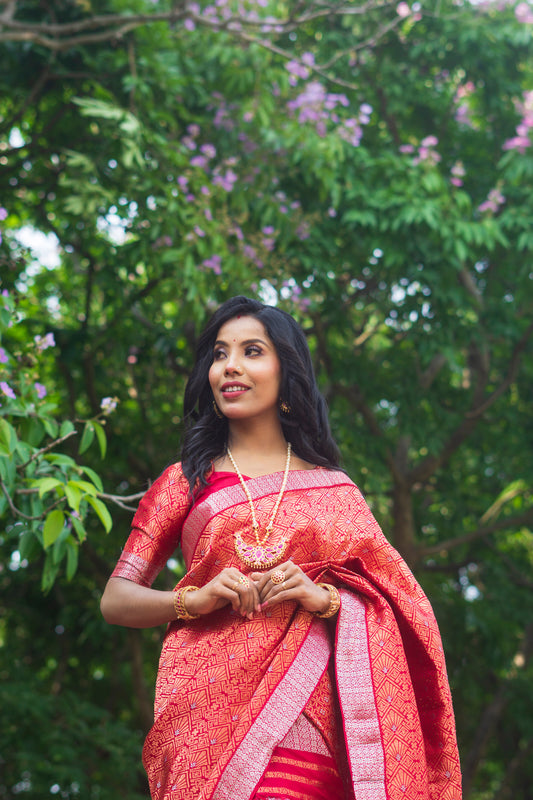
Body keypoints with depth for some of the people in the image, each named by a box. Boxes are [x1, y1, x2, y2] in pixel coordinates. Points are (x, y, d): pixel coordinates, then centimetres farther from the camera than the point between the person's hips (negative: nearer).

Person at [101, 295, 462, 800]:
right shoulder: (185, 483, 12)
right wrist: (195, 598, -10)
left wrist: (325, 599, -10)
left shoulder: (334, 491, 14)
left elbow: (389, 605, 9)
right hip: (209, 716, -1)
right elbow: (115, 599, 8)